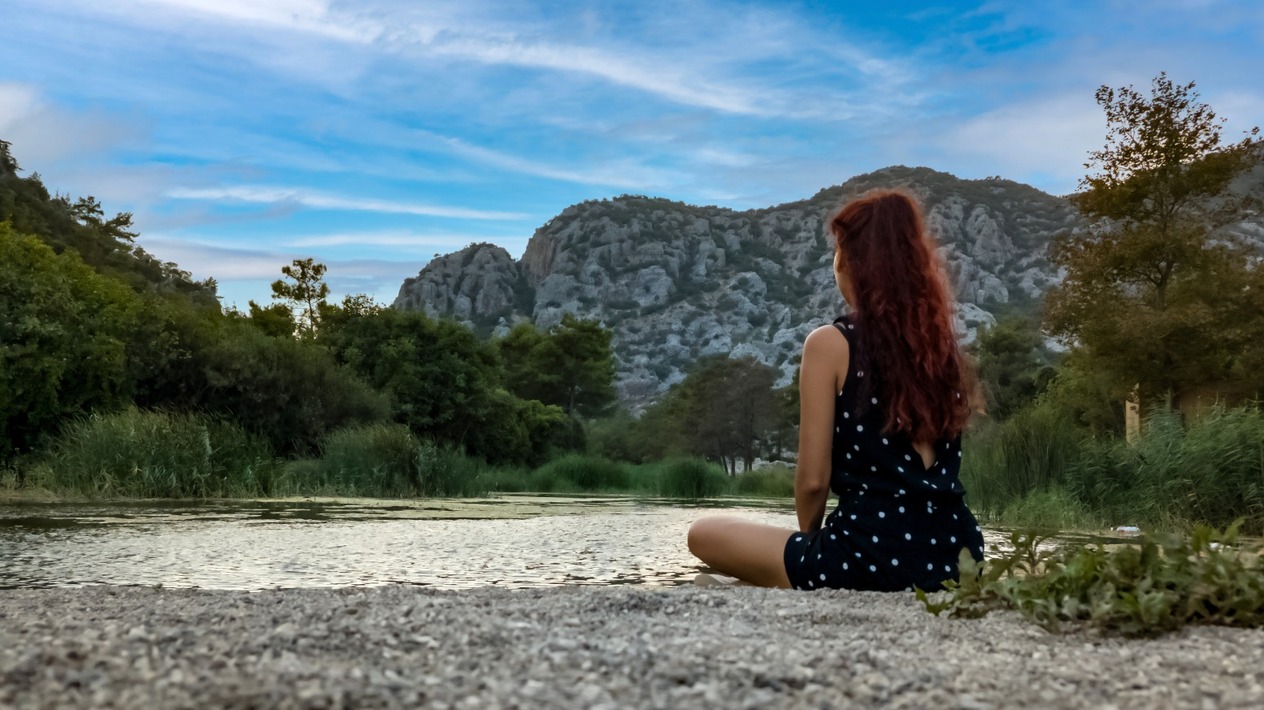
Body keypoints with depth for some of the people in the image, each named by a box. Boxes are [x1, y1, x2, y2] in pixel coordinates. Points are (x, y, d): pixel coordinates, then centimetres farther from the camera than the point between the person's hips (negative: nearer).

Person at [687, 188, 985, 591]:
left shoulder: (831, 343, -9)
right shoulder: (941, 343, 8)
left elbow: (813, 479, -9)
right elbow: (936, 463, 14)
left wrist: (808, 540, 12)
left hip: (872, 561, -7)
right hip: (954, 558, 7)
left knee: (705, 536, 13)